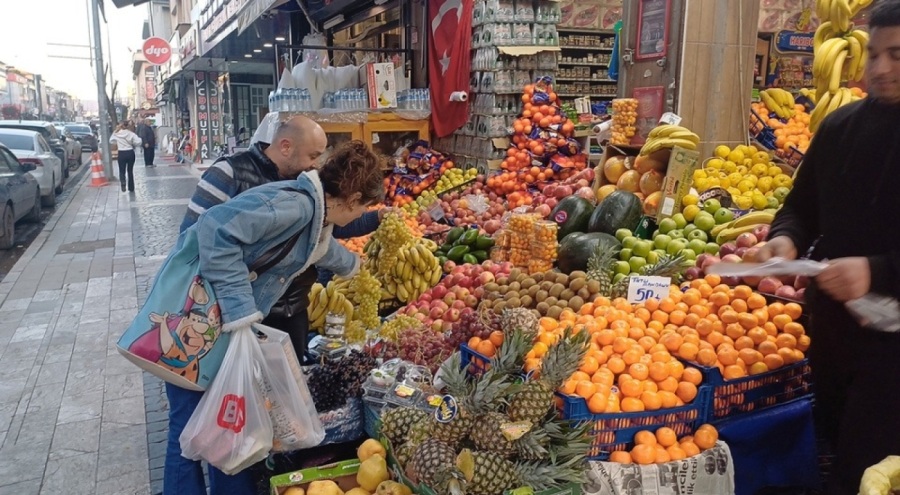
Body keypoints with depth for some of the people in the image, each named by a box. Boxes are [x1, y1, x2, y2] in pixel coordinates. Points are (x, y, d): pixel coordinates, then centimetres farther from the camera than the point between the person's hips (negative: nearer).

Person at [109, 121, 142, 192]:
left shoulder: (116, 134, -4)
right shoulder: (131, 134, -8)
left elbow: (111, 140, 13)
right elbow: (138, 142, -18)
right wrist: (133, 146, 3)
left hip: (121, 154, 0)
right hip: (130, 153, 0)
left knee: (122, 171, 8)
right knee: (130, 171, 13)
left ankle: (123, 181, -22)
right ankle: (131, 188, 17)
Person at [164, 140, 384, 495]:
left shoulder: (314, 212, 9)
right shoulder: (295, 204, -23)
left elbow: (321, 246, 34)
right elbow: (217, 229, -34)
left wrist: (351, 265, 53)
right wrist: (239, 310, -33)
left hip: (221, 318, 9)